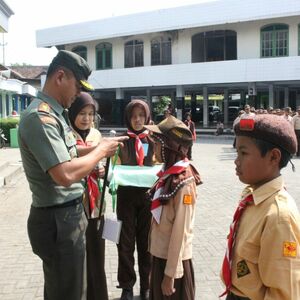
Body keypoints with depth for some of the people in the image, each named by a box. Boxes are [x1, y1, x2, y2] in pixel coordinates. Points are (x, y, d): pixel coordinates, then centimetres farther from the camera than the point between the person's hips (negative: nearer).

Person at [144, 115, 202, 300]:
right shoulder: (168, 175, 2)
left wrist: (171, 273, -16)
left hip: (174, 261, -7)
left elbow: (180, 232, -20)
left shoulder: (184, 183, -21)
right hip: (160, 255, 7)